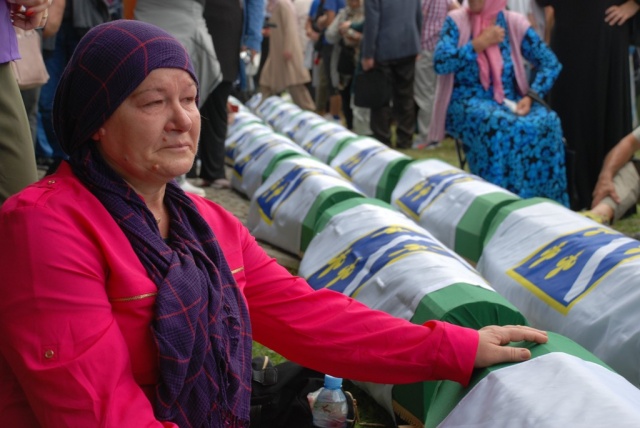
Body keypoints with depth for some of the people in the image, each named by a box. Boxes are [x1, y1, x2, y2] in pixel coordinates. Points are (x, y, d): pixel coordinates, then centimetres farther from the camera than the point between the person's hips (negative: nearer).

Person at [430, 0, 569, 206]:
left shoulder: (515, 23, 4)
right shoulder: (456, 20, 0)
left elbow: (551, 63, 3)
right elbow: (440, 63, -13)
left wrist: (530, 97, -11)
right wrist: (480, 44, -13)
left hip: (509, 101, 3)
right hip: (469, 103, -2)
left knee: (547, 124, -28)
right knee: (499, 128, -36)